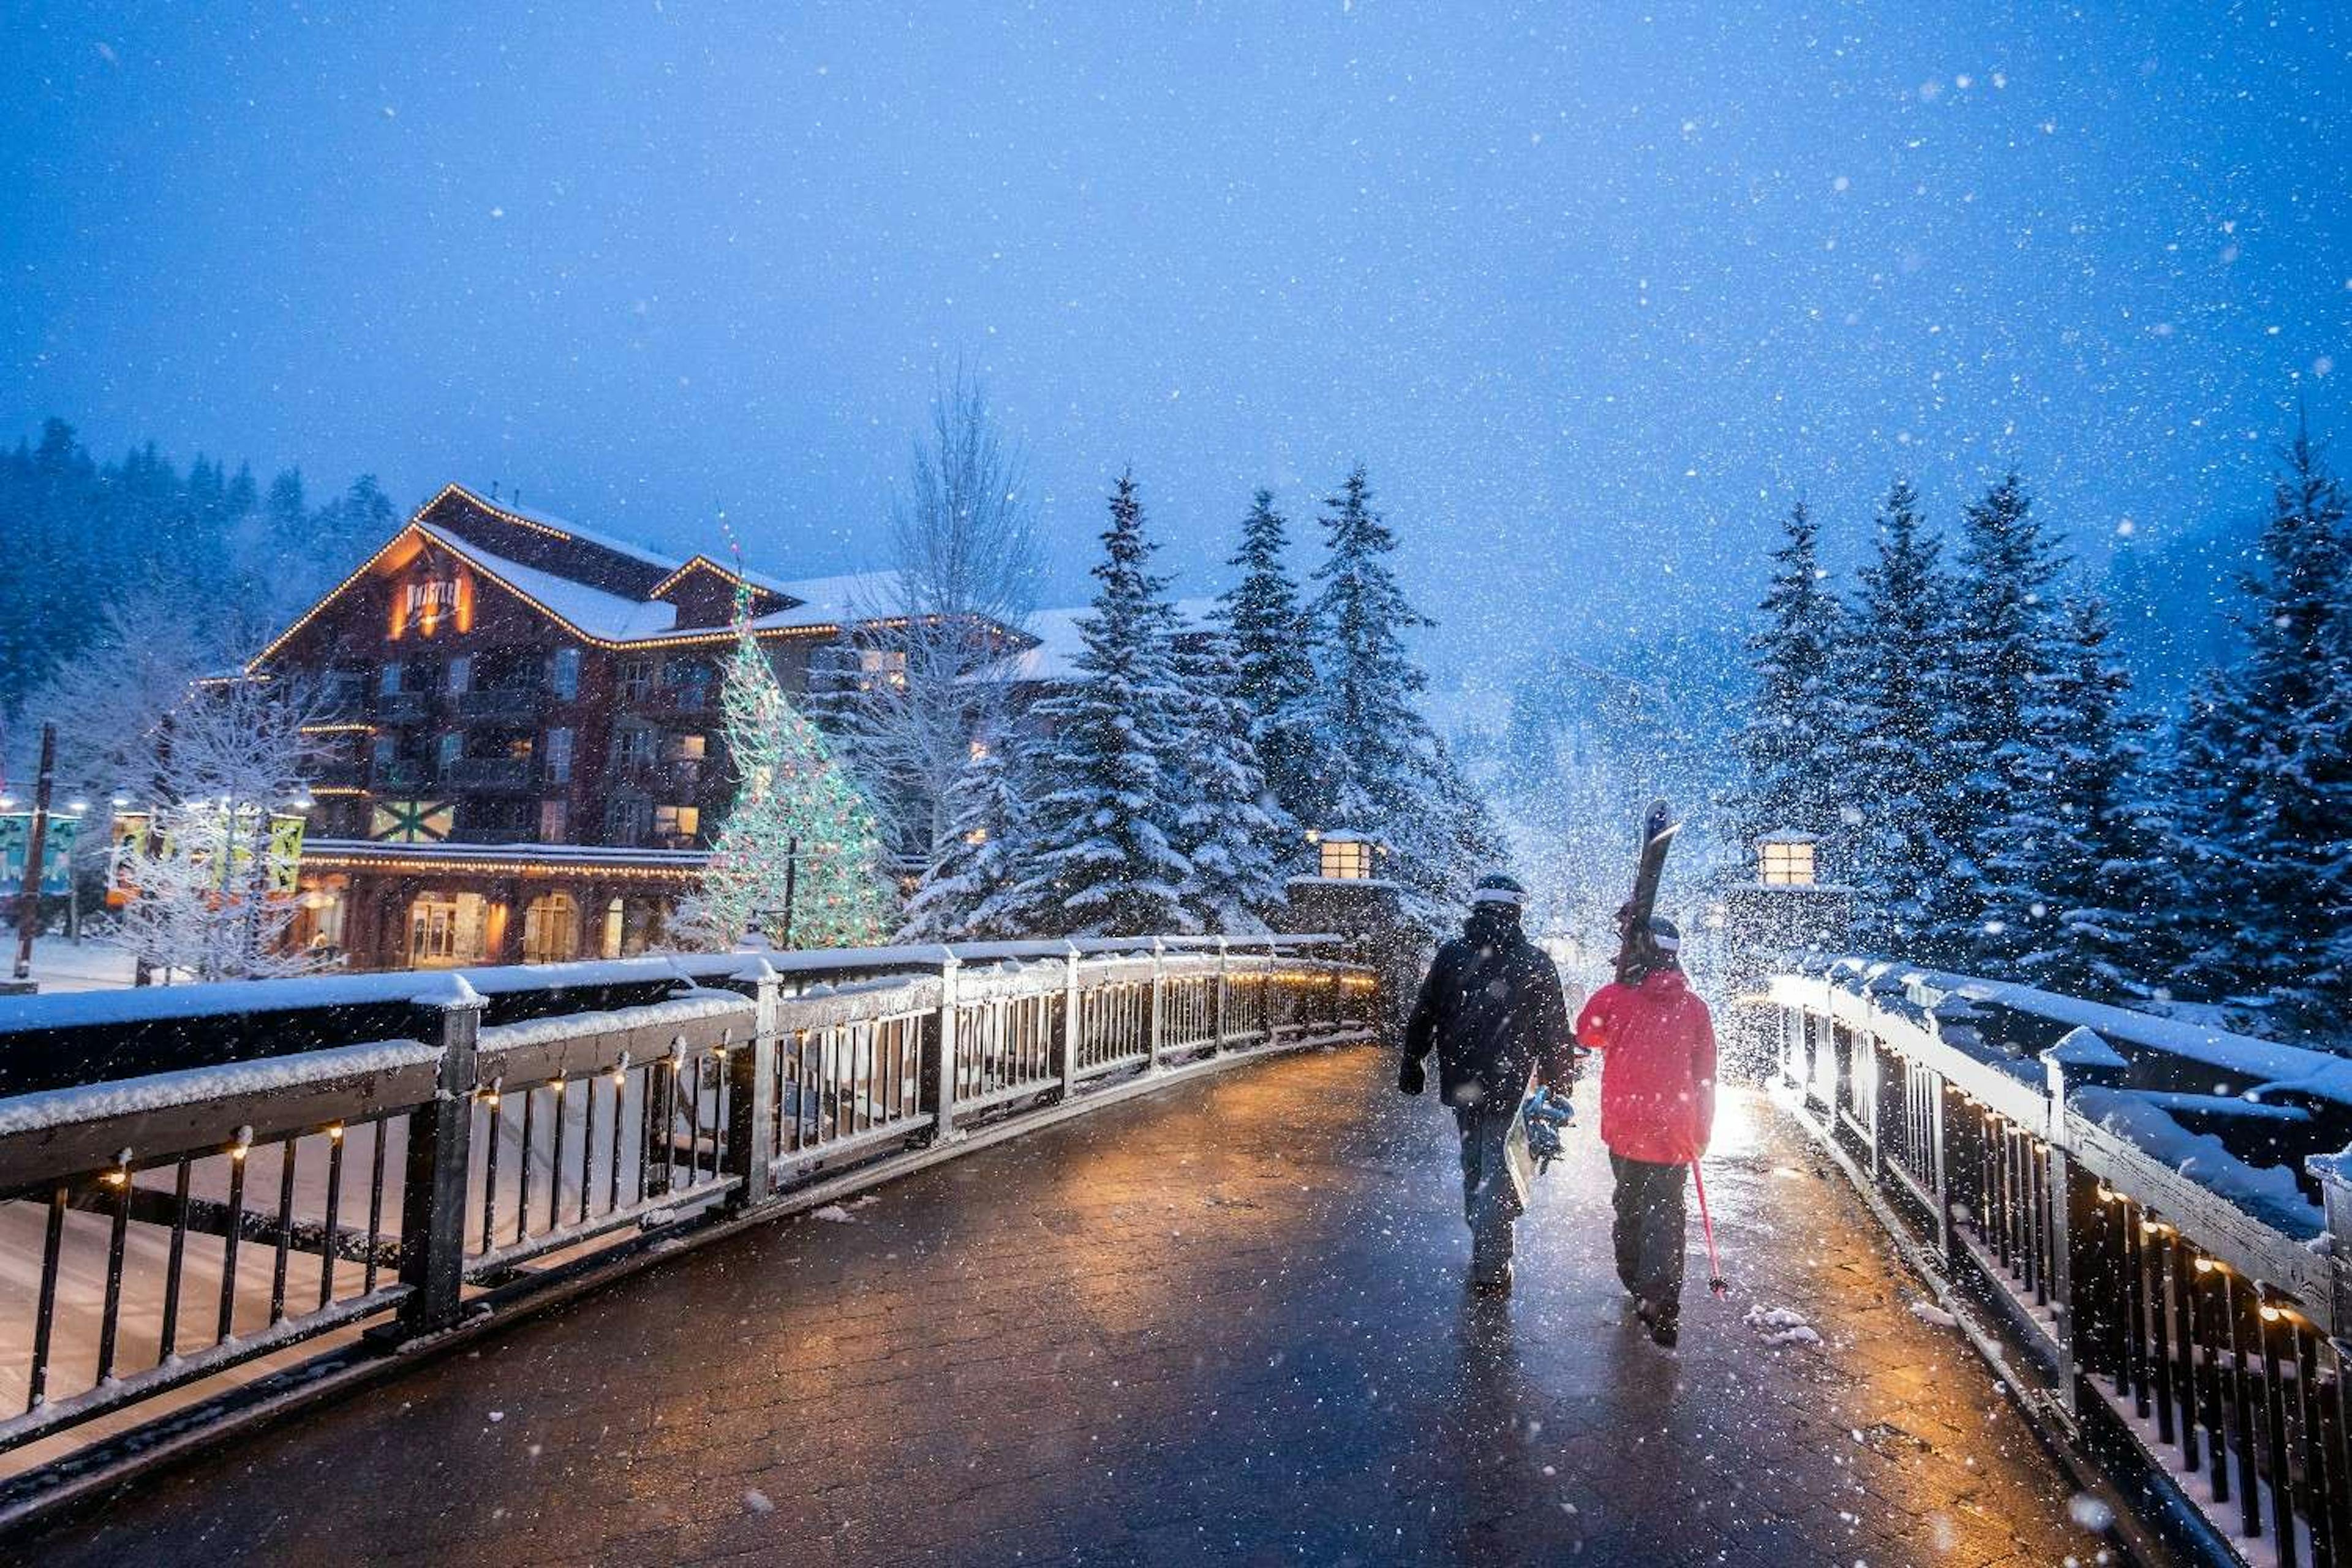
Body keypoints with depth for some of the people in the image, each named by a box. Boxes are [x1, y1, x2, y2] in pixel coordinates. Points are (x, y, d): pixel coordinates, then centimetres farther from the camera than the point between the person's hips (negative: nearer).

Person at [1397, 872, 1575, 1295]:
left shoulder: (1451, 955, 1)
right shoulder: (1535, 963, -4)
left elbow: (1422, 1015, 4)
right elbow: (1556, 1035, -1)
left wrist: (1411, 1063, 15)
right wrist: (1559, 1090, 6)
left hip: (1461, 1084, 3)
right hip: (1508, 1087, -3)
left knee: (1474, 1168, 18)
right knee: (1499, 1173, 2)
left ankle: (1484, 1256, 30)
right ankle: (1489, 1270, -1)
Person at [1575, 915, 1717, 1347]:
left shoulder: (1614, 998, -8)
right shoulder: (1694, 1006, -1)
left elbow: (1586, 1036, 11)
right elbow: (1705, 1076, 5)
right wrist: (1701, 1134, 14)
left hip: (1624, 1129, 0)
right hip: (1674, 1133, 1)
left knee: (1629, 1205, 19)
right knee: (1665, 1214, 3)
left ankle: (1636, 1283, 31)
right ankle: (1661, 1302, -9)